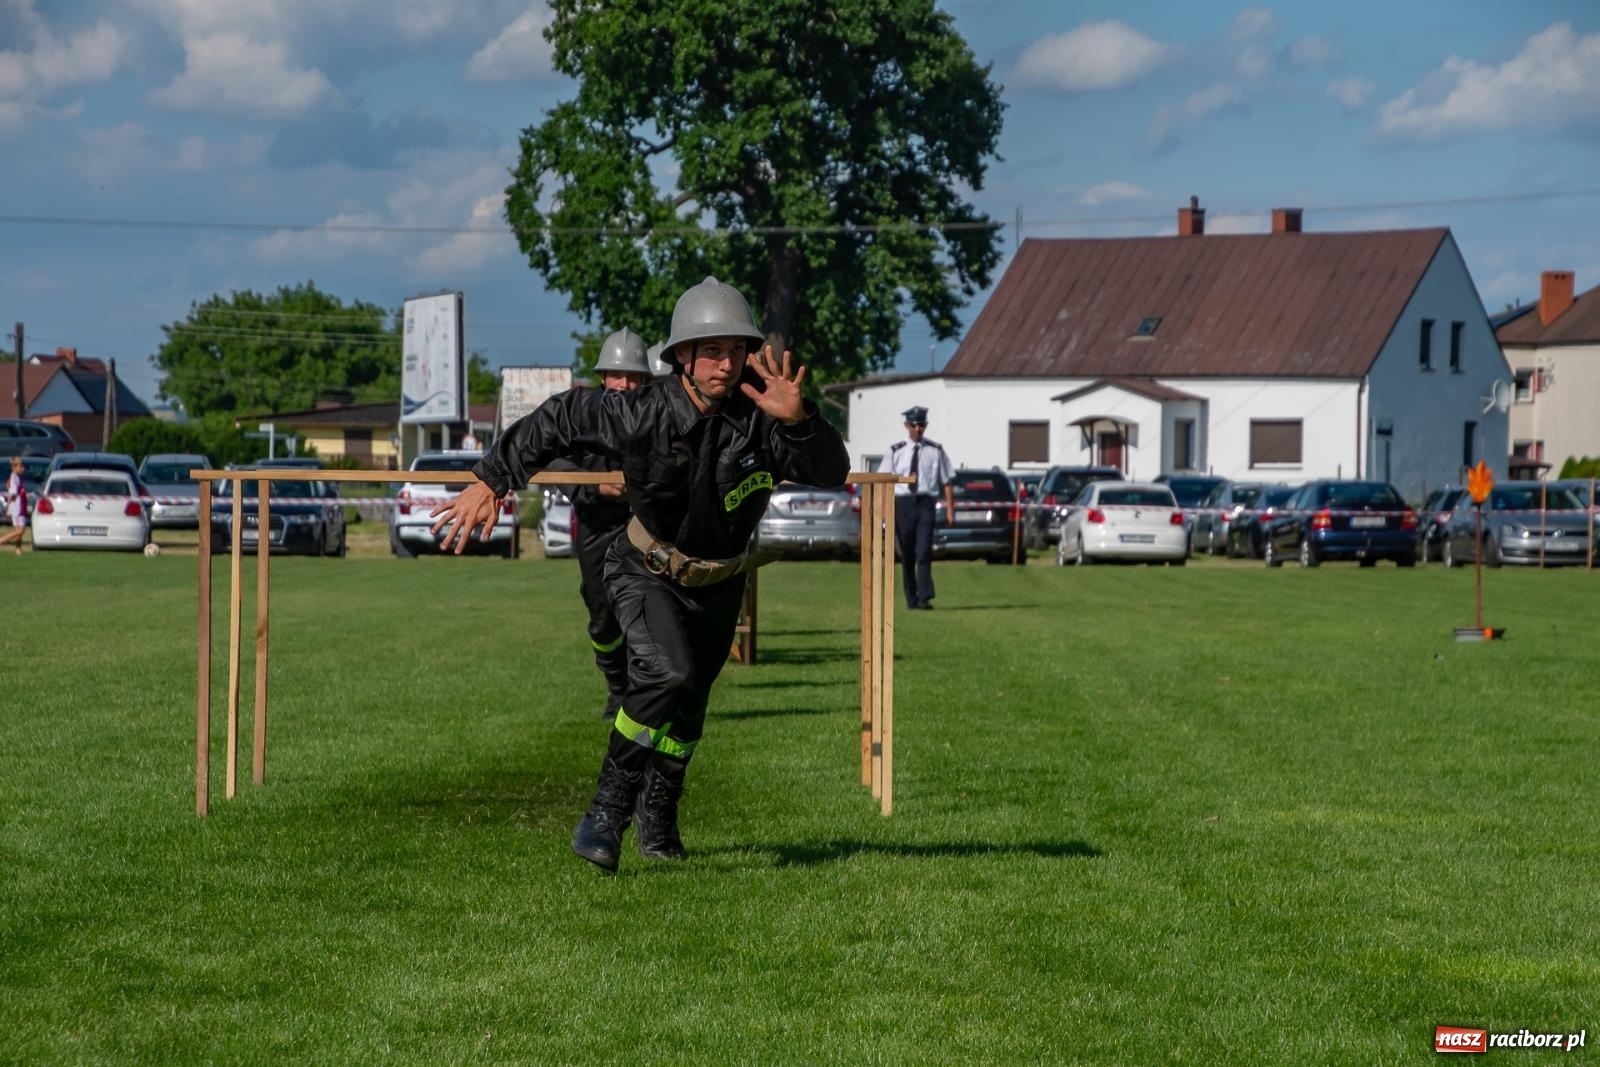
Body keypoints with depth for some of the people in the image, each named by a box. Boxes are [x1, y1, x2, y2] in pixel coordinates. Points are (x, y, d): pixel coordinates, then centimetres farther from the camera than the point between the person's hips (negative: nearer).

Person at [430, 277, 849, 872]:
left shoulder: (759, 416, -24)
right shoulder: (641, 414, -27)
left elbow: (832, 473, -30)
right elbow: (559, 418, -12)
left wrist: (798, 419, -49)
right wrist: (490, 482, -10)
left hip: (718, 584, 3)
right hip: (647, 572, -3)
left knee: (687, 708, 18)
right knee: (668, 673, -29)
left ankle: (657, 823, 42)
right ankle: (608, 809, -16)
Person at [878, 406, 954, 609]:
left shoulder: (935, 450, 4)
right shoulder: (896, 451, 5)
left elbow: (946, 481, 5)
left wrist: (950, 509, 0)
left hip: (925, 503, -2)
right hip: (902, 503, 2)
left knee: (924, 552, -13)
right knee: (906, 555, 8)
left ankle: (924, 598, -15)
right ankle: (911, 599, 18)